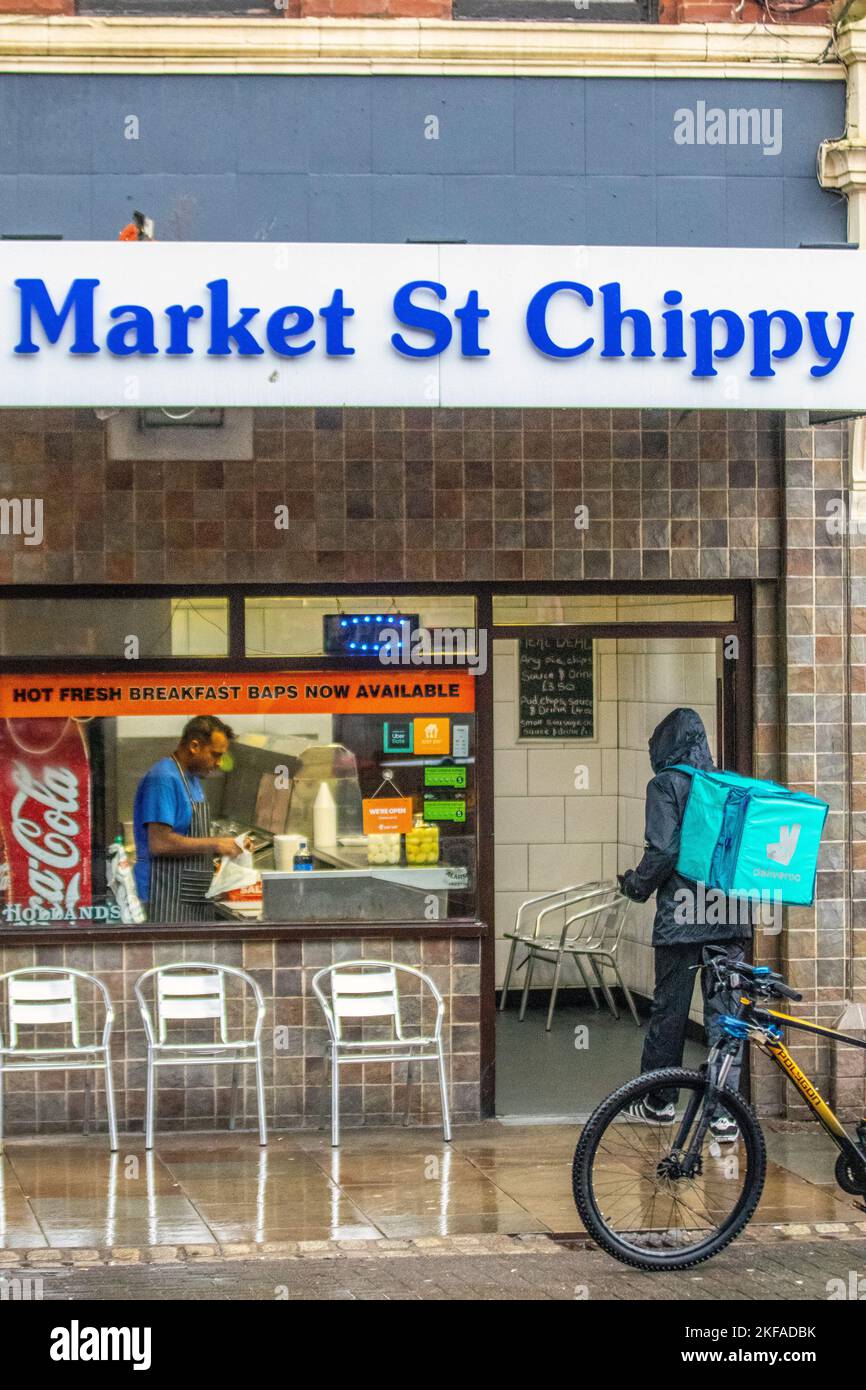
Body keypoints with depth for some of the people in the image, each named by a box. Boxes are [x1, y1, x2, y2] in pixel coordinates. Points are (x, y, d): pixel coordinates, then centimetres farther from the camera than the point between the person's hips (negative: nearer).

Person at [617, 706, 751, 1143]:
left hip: (681, 916, -4)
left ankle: (658, 1102, 20)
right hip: (730, 916, 4)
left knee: (669, 1009, 8)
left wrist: (636, 885, 3)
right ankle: (726, 1110, -4)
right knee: (725, 1012, 2)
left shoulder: (666, 785, -5)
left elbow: (663, 851, -13)